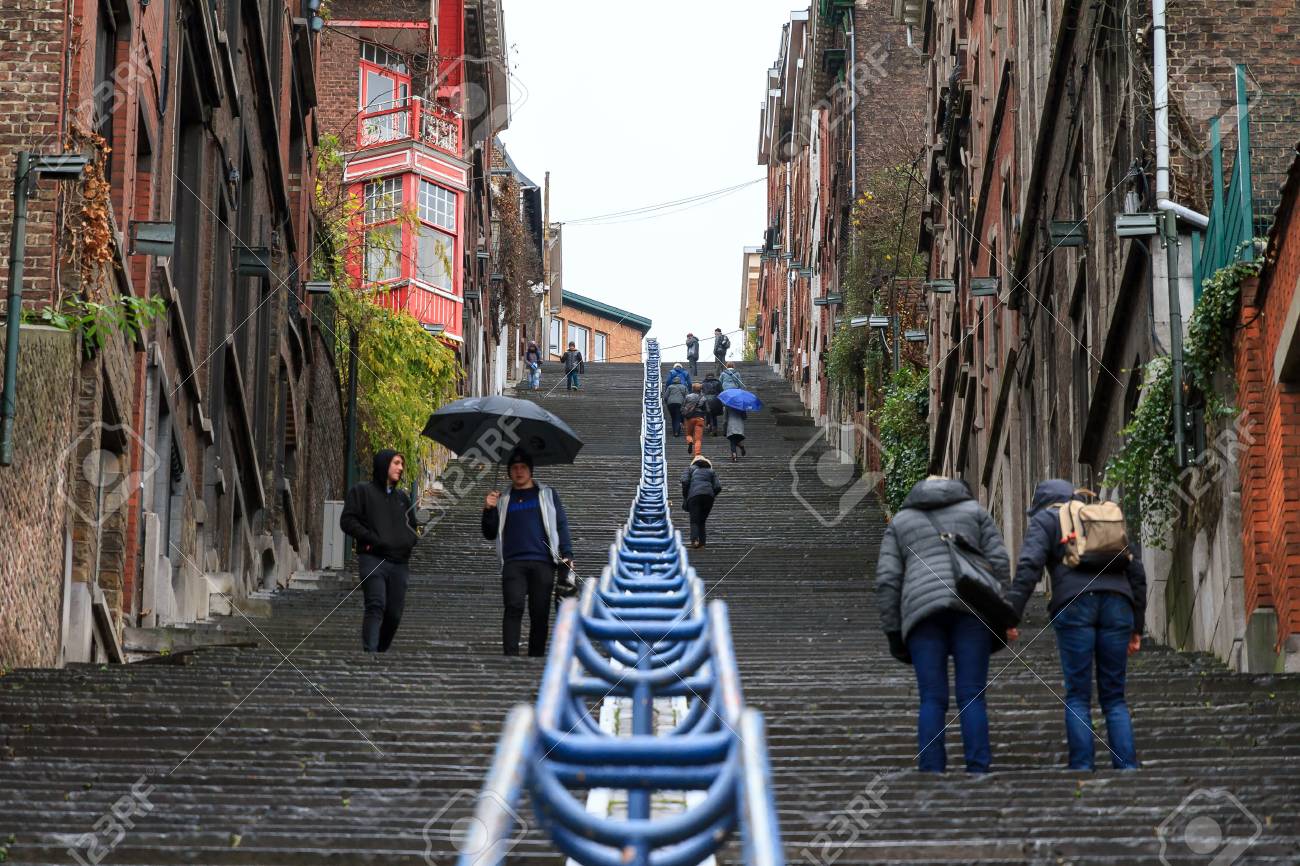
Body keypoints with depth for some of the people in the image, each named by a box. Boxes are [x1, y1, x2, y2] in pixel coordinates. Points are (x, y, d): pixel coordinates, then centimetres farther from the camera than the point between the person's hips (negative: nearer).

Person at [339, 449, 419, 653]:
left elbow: (412, 525, 33)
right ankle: (370, 651, -27)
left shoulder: (402, 497, 23)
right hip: (373, 560, -5)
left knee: (394, 613, 1)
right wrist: (372, 539, -12)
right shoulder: (362, 490, 6)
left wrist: (409, 541, 11)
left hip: (399, 562, 6)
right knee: (376, 607, -20)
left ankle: (382, 649, 15)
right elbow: (347, 521, -3)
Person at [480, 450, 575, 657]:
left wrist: (567, 554, -4)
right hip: (513, 564, 0)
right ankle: (510, 656, -23)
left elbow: (561, 524, 9)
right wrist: (488, 510, 1)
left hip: (543, 563, 0)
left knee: (540, 614, -1)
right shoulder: (503, 500, 19)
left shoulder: (548, 494, 15)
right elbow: (490, 534, 19)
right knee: (514, 608, -16)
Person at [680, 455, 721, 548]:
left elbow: (685, 481, 2)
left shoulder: (690, 469, 21)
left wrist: (685, 497, 10)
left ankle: (694, 539, -29)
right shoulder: (711, 471, 26)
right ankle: (702, 541, 0)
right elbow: (718, 487, 11)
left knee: (694, 520, -5)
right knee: (702, 520, 13)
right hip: (709, 495, 3)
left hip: (694, 495, -2)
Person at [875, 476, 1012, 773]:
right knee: (972, 698, -1)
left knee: (933, 701, 0)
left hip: (923, 610, 0)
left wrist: (893, 633, 11)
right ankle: (977, 774, -10)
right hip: (971, 605, 0)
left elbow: (887, 580, 10)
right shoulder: (974, 511, 22)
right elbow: (999, 563, 8)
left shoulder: (900, 522, 23)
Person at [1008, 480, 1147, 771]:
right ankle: (1127, 767, -2)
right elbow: (1136, 571, 23)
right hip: (1117, 605, 4)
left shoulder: (1045, 519, 15)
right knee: (1114, 697, 8)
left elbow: (1029, 566, -3)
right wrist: (1137, 628, 23)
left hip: (1074, 605, -4)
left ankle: (1081, 768, -7)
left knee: (1077, 697, 0)